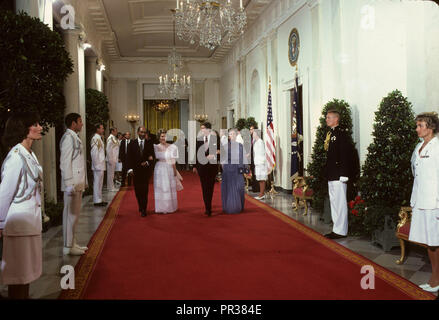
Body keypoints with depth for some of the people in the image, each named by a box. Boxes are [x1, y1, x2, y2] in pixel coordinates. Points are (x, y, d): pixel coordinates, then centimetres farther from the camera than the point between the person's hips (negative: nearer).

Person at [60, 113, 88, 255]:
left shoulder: (74, 137, 17)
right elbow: (65, 163, -19)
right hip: (73, 184, -10)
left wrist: (83, 182, 17)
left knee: (74, 214, 15)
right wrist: (69, 184, -22)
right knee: (71, 214, -4)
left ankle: (73, 243, 24)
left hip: (78, 183, 10)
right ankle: (68, 246, 4)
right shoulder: (68, 137, -13)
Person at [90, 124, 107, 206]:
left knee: (99, 183, 14)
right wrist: (97, 164, -18)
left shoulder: (99, 138, 15)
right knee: (97, 183, -4)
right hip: (98, 165, -10)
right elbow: (94, 153, -20)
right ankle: (97, 201, 1)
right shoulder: (96, 139, -16)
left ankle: (99, 200, 21)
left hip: (100, 165, 10)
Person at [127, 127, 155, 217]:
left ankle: (143, 210, -2)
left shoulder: (149, 143, 4)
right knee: (137, 190, 7)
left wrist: (147, 163, -13)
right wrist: (130, 168, -9)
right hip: (136, 170, 1)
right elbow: (129, 157, 0)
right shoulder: (132, 143, 3)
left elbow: (153, 156, 5)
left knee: (144, 190, -5)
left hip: (146, 170, -1)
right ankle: (141, 207, 24)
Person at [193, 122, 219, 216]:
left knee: (210, 187, 8)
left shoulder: (216, 138, -1)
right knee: (204, 187, -2)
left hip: (212, 165, -1)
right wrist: (195, 166, 6)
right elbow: (196, 153, 7)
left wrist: (214, 155, -16)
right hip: (202, 165, 1)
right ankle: (208, 208, 0)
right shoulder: (199, 139, 4)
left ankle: (208, 207, 21)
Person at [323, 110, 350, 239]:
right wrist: (328, 173, 17)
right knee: (333, 201, 13)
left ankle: (341, 231, 2)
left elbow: (345, 155, -16)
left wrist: (343, 175, -19)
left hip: (338, 175, -10)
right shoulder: (330, 134, 16)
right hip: (331, 175, 10)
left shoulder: (341, 133, -10)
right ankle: (336, 229, 22)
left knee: (340, 202, -4)